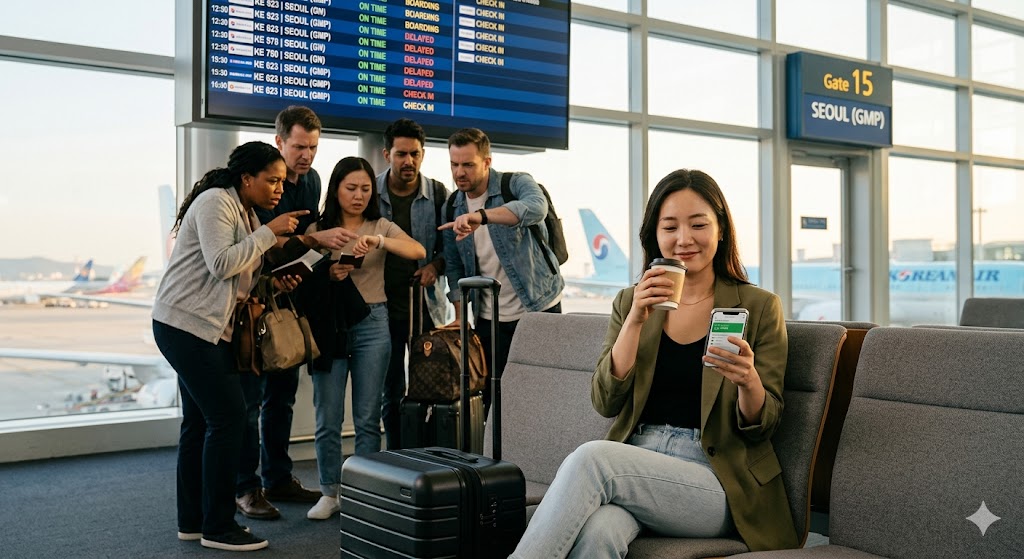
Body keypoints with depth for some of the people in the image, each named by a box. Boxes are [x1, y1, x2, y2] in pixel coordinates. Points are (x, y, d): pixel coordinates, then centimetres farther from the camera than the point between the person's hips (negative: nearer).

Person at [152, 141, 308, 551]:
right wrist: (269, 232, -17)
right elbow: (221, 264, -22)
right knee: (228, 416, -10)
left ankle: (193, 522, 19)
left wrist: (272, 283, 3)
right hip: (186, 324, -10)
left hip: (207, 328, 10)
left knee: (200, 421, 12)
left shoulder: (245, 212, 18)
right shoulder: (216, 202, -11)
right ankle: (218, 527, -1)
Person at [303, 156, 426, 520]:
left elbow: (418, 251, -12)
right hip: (328, 324, 1)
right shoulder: (318, 230, 8)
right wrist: (327, 275, -14)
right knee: (327, 418, 1)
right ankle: (330, 493, 12)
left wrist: (379, 241, -27)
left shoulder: (381, 227, 7)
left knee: (367, 418, 2)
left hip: (371, 323, 0)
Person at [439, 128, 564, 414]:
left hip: (538, 308, -4)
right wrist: (460, 317, 3)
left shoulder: (517, 184, -10)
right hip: (489, 318, 4)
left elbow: (537, 208, -35)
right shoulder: (453, 208, 4)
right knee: (489, 399, 3)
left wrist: (481, 216, -49)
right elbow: (454, 267, 11)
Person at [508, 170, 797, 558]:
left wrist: (748, 381, -20)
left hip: (716, 480, -2)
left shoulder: (759, 307, 4)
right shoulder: (630, 303, 13)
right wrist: (635, 321, -10)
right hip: (635, 465, 2)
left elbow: (762, 427, 2)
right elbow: (606, 403, 2)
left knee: (591, 458, -31)